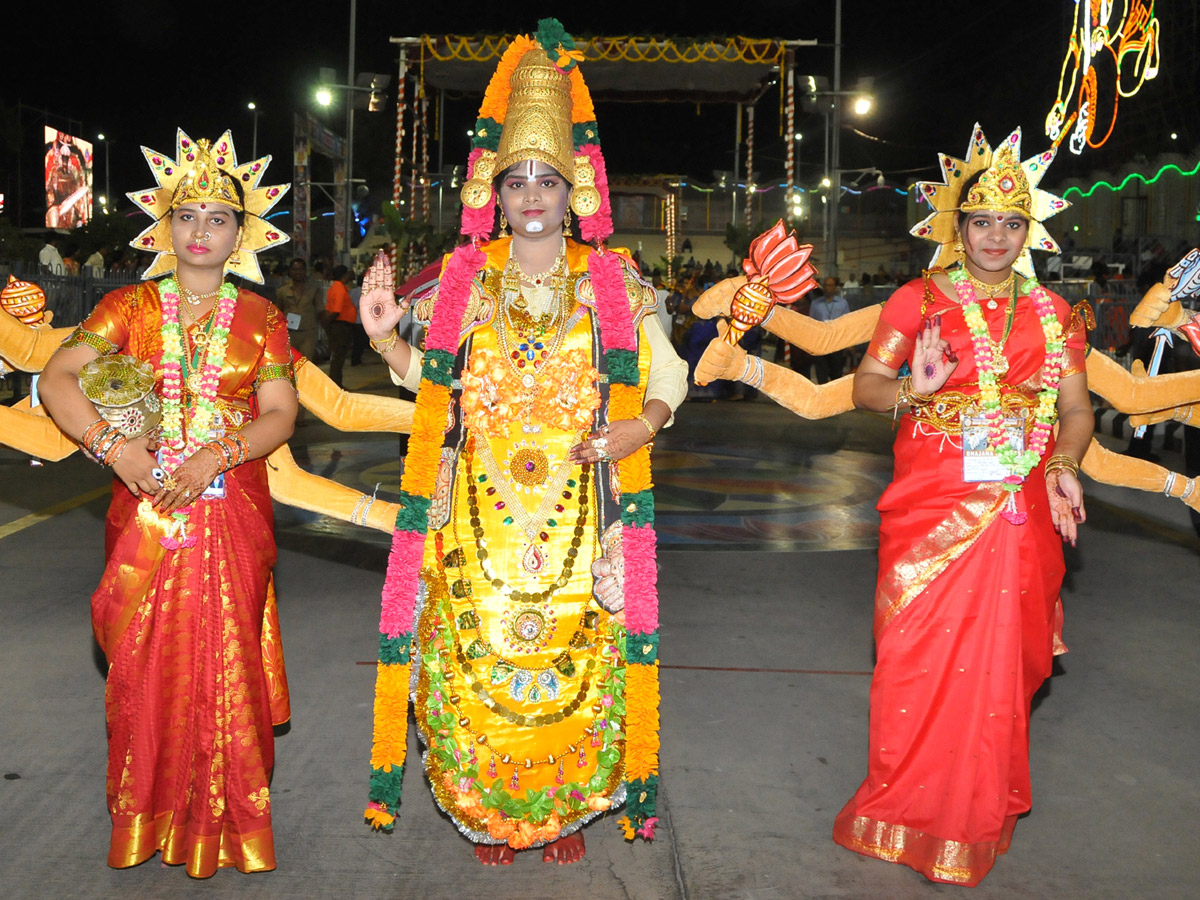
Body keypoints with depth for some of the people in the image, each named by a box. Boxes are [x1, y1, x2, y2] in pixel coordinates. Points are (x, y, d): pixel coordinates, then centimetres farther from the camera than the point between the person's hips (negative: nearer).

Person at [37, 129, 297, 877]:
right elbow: (58, 379, -2)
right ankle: (150, 815, 21)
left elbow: (280, 415, -1)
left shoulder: (260, 318, 5)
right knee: (146, 664, 5)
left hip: (232, 514, 0)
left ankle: (224, 816, 18)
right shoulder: (130, 306, 5)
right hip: (146, 512, 1)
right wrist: (113, 445, -16)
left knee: (225, 662, 3)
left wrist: (216, 455, -17)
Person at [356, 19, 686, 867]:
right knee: (477, 656, 3)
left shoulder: (614, 283, 4)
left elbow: (666, 376, 7)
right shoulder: (462, 280, 7)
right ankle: (488, 812, 23)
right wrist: (384, 334, -2)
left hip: (577, 516, -1)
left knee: (575, 657, 3)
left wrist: (640, 425, -11)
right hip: (481, 515, 1)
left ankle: (567, 806, 24)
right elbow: (436, 380, 13)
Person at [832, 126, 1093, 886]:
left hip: (1017, 512, 2)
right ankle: (911, 803, 20)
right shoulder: (918, 301, 2)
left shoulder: (1051, 313, 9)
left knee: (998, 660, 8)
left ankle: (978, 811, 27)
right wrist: (909, 391, -21)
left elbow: (1077, 407, 10)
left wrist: (1064, 465, -9)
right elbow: (864, 385, 0)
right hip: (930, 509, -2)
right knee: (919, 657, 1)